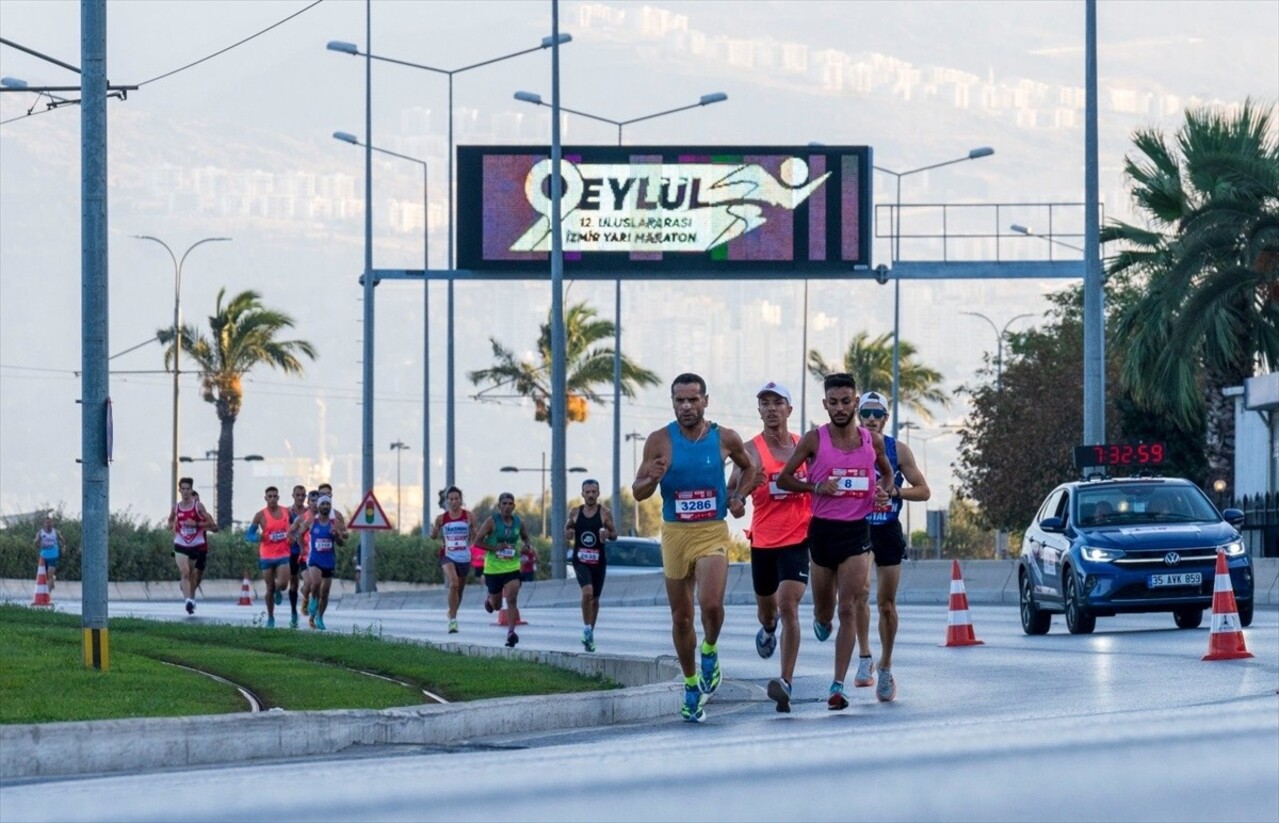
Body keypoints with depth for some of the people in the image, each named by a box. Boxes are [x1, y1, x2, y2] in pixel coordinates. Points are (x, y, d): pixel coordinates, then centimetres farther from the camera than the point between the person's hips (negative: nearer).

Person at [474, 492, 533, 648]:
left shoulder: (519, 522, 3)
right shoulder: (492, 521, -9)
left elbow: (525, 538, 21)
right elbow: (477, 541, -8)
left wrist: (526, 545, -2)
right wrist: (495, 548, -20)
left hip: (513, 567, 2)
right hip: (493, 568, -2)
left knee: (512, 599, -16)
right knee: (496, 606, 11)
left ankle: (511, 632, -19)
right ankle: (489, 599, 48)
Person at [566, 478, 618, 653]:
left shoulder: (605, 514, -2)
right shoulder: (575, 512, 2)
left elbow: (615, 535, 4)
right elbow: (567, 528, 16)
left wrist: (608, 534, -18)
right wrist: (568, 533, -8)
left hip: (598, 560, 1)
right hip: (580, 559, -1)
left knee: (595, 599, 11)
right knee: (587, 592, -24)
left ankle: (590, 633, 28)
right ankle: (587, 630, -13)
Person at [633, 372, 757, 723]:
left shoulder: (725, 439, -1)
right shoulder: (660, 441, -4)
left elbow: (748, 468, 20)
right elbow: (638, 492, 0)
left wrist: (739, 498, 3)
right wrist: (652, 479, -22)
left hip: (713, 533, -1)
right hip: (674, 533, 1)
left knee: (711, 604, -23)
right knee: (681, 616, 8)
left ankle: (710, 651, 9)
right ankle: (691, 686, 24)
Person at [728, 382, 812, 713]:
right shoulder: (751, 450, -5)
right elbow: (732, 495, -16)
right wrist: (747, 481, -36)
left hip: (797, 539, -1)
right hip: (763, 540, 1)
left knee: (788, 605, -18)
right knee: (766, 606, 20)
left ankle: (786, 682, -21)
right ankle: (768, 629, 60)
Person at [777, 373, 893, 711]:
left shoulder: (873, 441, 3)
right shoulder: (814, 440, -4)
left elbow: (886, 471, 22)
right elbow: (783, 479, 0)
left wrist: (883, 491, 0)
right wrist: (817, 486, -16)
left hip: (857, 531, 0)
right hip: (822, 528, 0)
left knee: (848, 610, -9)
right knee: (824, 611, 13)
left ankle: (838, 685, -7)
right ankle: (822, 620, 53)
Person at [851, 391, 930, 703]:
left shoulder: (898, 450, 1)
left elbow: (923, 490, 3)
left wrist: (895, 491, -15)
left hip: (888, 530, 1)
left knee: (887, 603, 3)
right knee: (860, 595, -20)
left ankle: (885, 667, 16)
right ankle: (865, 658, -10)